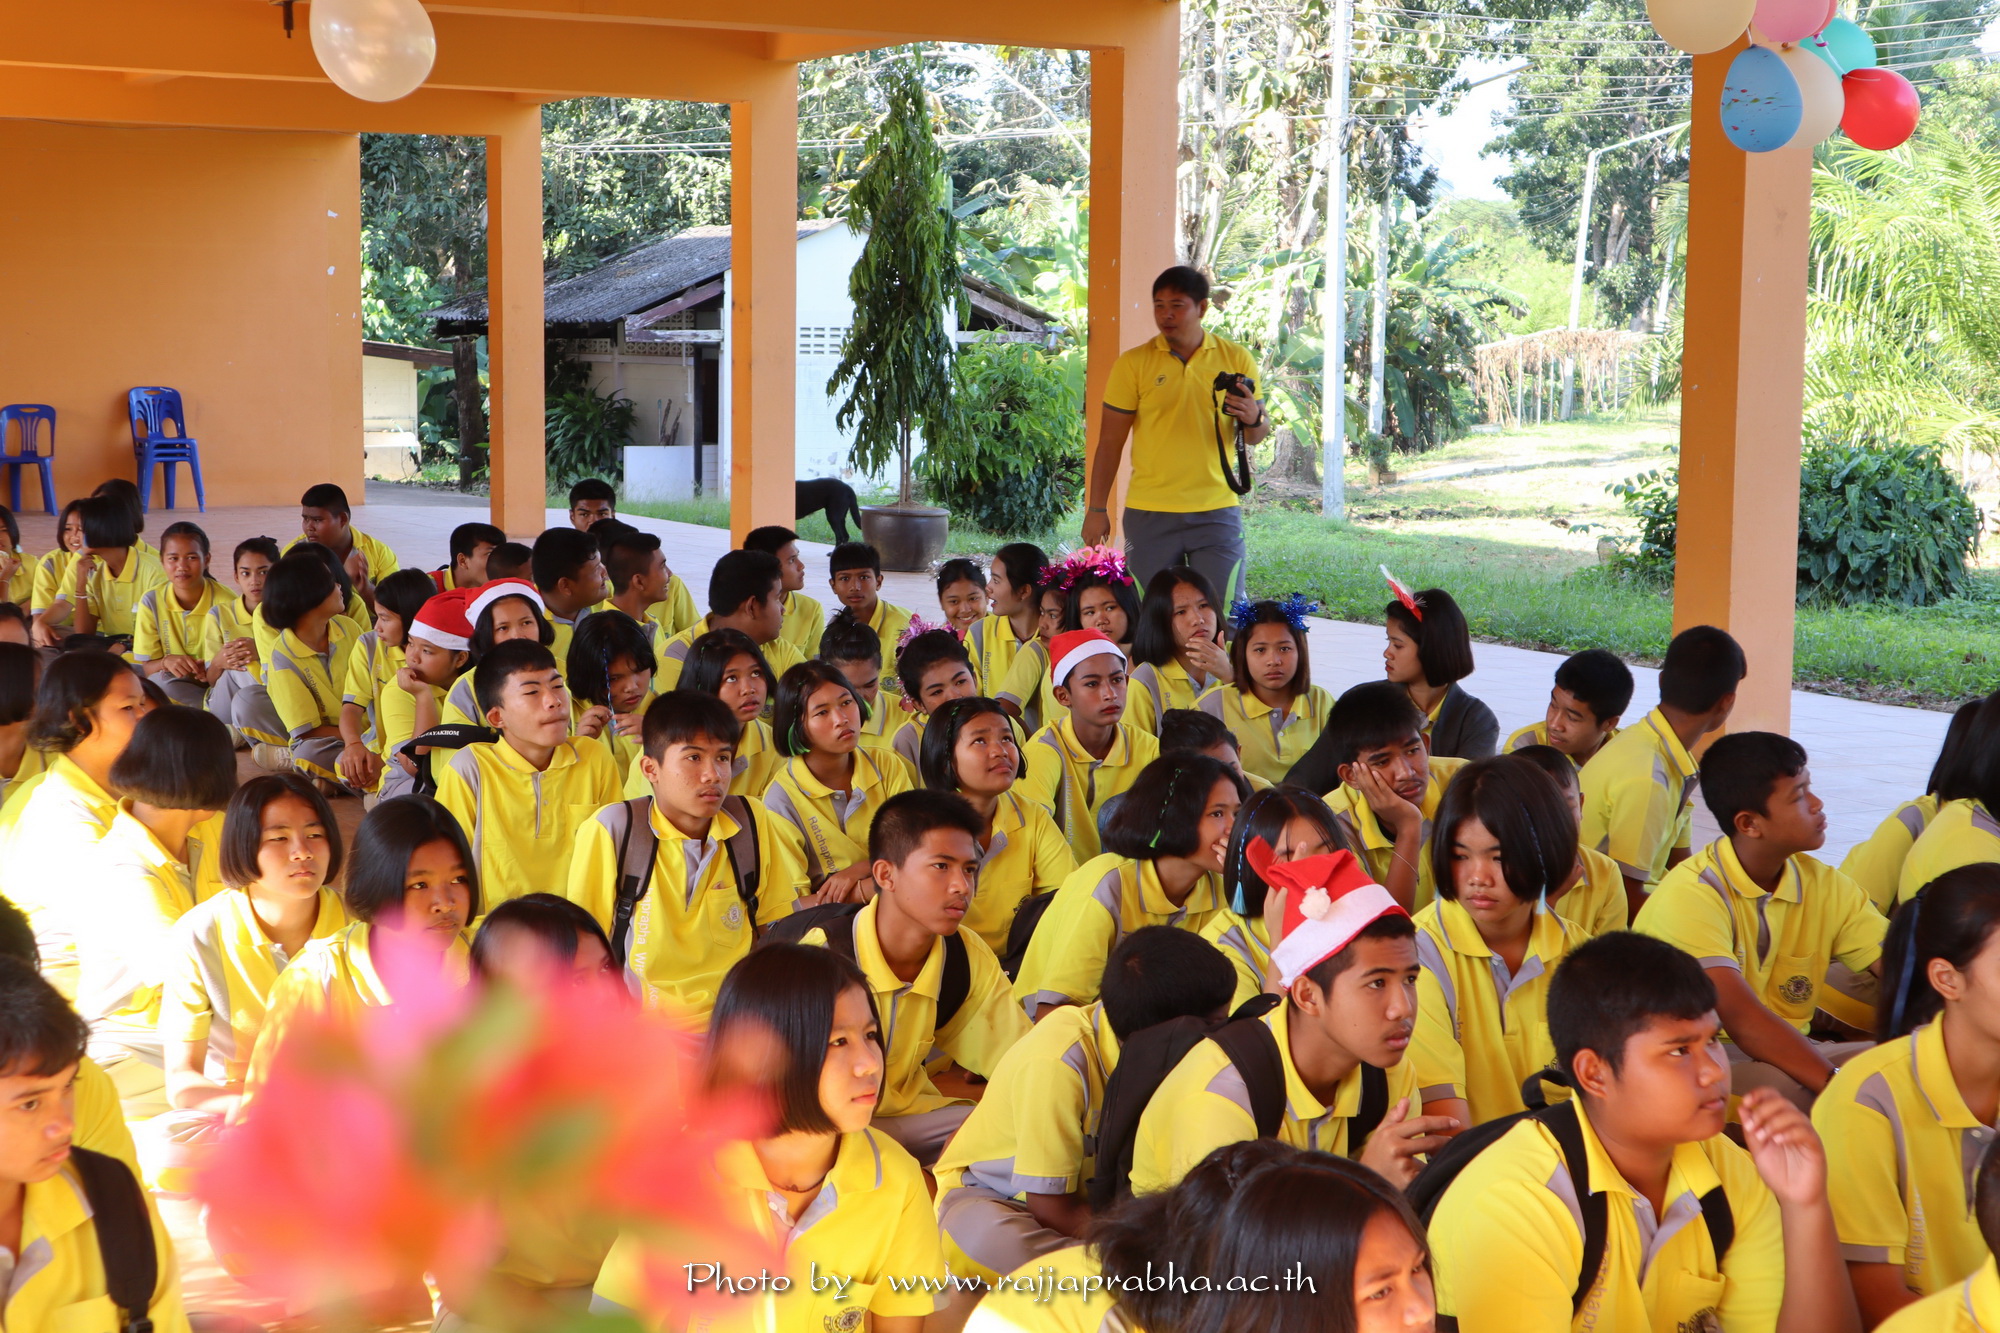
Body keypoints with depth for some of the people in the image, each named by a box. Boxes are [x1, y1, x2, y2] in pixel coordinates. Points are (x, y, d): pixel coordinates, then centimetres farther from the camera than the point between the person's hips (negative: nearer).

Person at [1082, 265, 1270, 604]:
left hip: (1217, 512, 1)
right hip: (1150, 515, 0)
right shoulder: (1133, 364, 2)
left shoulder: (1236, 359, 5)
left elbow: (1256, 436, 9)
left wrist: (1253, 418, -14)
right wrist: (1097, 509, 0)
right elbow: (1110, 441, 4)